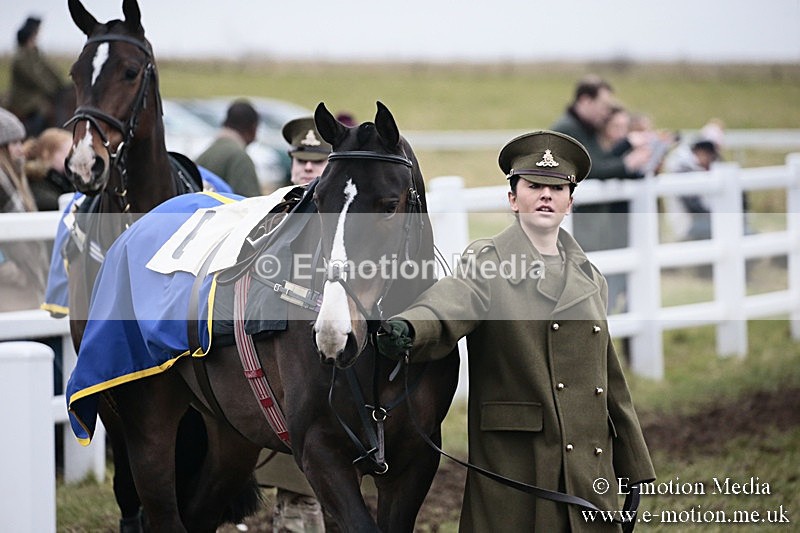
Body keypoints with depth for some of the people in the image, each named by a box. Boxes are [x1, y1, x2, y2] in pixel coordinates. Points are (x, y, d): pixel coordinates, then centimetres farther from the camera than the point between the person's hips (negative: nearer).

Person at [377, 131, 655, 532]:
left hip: (590, 467, 5)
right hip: (512, 465, -5)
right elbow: (449, 305, -23)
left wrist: (634, 468, 19)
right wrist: (408, 327, -46)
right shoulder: (487, 262, 0)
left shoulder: (589, 279, 16)